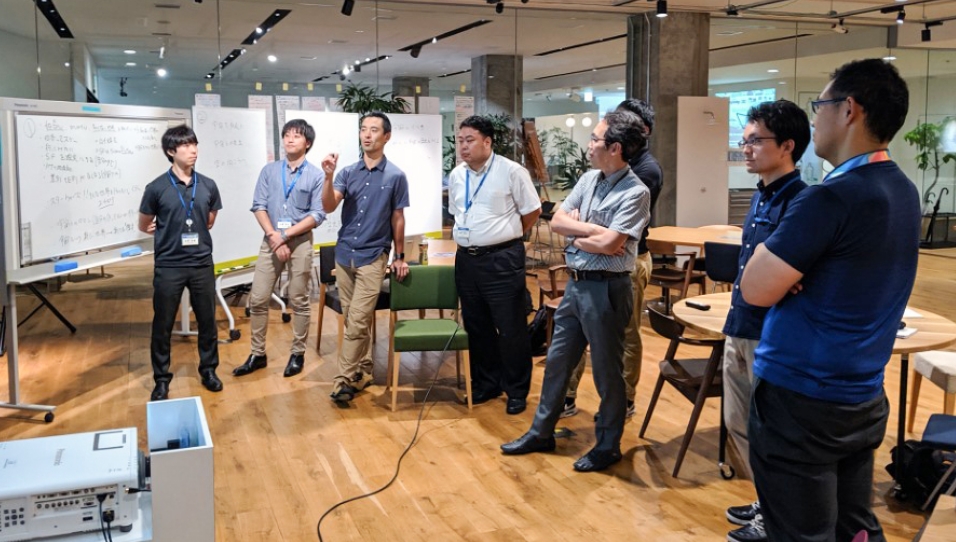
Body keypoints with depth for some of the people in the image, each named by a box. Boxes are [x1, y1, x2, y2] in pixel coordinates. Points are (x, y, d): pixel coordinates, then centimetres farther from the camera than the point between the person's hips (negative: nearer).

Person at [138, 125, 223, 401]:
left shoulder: (208, 186, 1)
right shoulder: (157, 188, -7)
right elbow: (144, 226, 6)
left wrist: (193, 233, 9)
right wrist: (169, 232, 6)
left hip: (202, 264, 3)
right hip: (168, 266, -2)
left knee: (207, 320, 12)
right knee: (162, 324, 6)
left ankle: (208, 370, 29)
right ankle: (162, 379, 21)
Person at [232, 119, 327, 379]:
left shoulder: (316, 175, -3)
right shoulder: (269, 170, 5)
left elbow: (317, 215, -8)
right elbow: (259, 206, 0)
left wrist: (285, 235, -14)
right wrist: (273, 236, -13)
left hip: (300, 242, -3)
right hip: (270, 240, 3)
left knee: (299, 301, 5)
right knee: (258, 299, 4)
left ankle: (298, 354, 17)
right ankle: (258, 354, 16)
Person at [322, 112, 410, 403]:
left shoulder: (395, 176, -4)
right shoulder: (347, 172, 4)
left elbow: (397, 219, 3)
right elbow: (328, 207, -7)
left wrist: (399, 257, 7)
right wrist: (328, 177, -23)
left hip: (373, 256, -4)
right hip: (344, 253, 4)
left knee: (358, 320, -9)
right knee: (352, 319, 12)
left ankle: (345, 379, -2)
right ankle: (363, 370, 25)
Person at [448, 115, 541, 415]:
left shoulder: (511, 171, -9)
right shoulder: (456, 175, 8)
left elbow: (532, 211, -3)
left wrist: (507, 236, 4)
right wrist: (471, 237, 13)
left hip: (502, 259, -6)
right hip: (466, 258, 6)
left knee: (511, 328, 0)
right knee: (476, 326, 15)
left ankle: (517, 391, 14)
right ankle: (486, 383, 30)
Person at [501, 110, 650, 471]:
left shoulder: (635, 192, -16)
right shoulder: (589, 179, 7)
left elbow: (610, 244, -24)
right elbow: (558, 220, 3)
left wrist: (576, 235, -7)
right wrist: (592, 229, -12)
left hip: (605, 289, -8)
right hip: (575, 282, 8)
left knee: (606, 370, 7)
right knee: (557, 360, 17)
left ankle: (608, 446, 25)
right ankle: (541, 433, 32)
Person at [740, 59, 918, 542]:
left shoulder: (832, 197, -22)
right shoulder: (905, 193, 6)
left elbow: (755, 290, -20)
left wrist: (767, 248, -3)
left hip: (800, 401, -8)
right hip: (864, 397, 8)